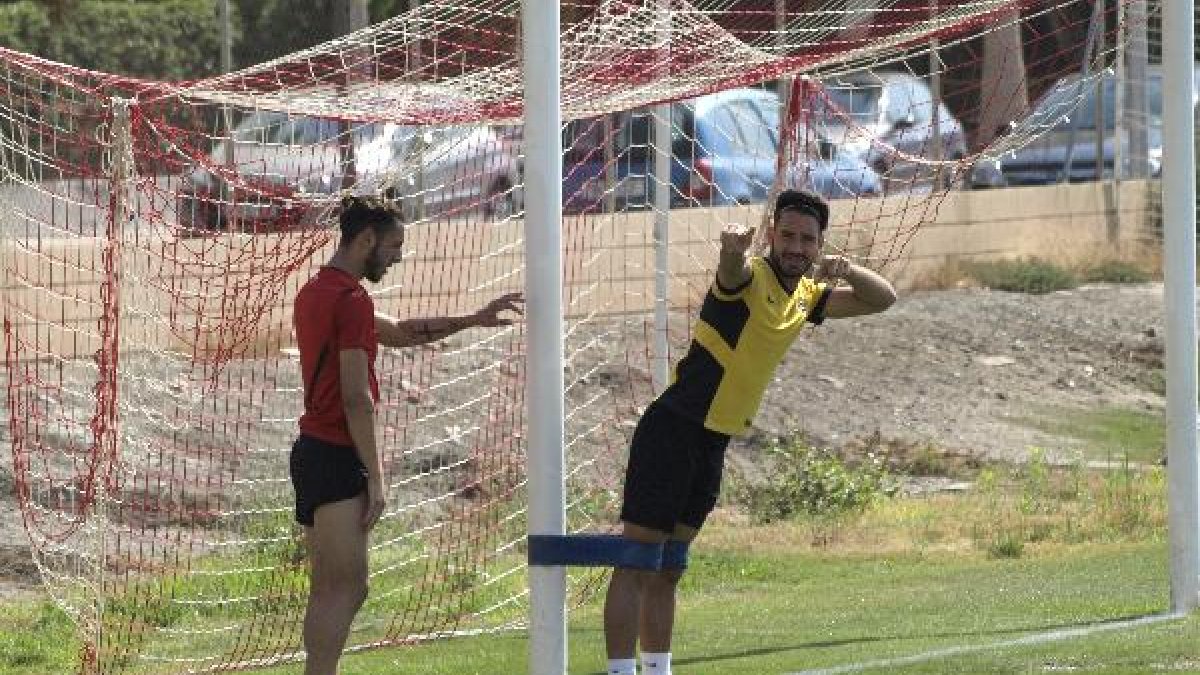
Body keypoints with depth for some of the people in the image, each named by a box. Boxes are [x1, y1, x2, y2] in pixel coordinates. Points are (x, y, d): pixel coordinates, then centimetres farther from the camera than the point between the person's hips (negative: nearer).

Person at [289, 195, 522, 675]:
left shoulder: (316, 291, 17)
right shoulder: (351, 299, -14)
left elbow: (398, 333, 27)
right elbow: (356, 398, -17)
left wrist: (473, 320, 27)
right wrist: (375, 477, -15)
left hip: (313, 451, 10)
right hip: (337, 456, -10)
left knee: (329, 590, 11)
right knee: (347, 587, -11)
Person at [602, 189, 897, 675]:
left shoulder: (807, 295, 12)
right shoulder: (751, 276, -13)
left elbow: (882, 299, 18)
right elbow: (733, 268, -37)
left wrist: (848, 270, -6)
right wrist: (733, 248, -64)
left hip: (713, 445, 8)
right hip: (672, 430, -8)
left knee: (668, 571, 15)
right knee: (636, 564, -11)